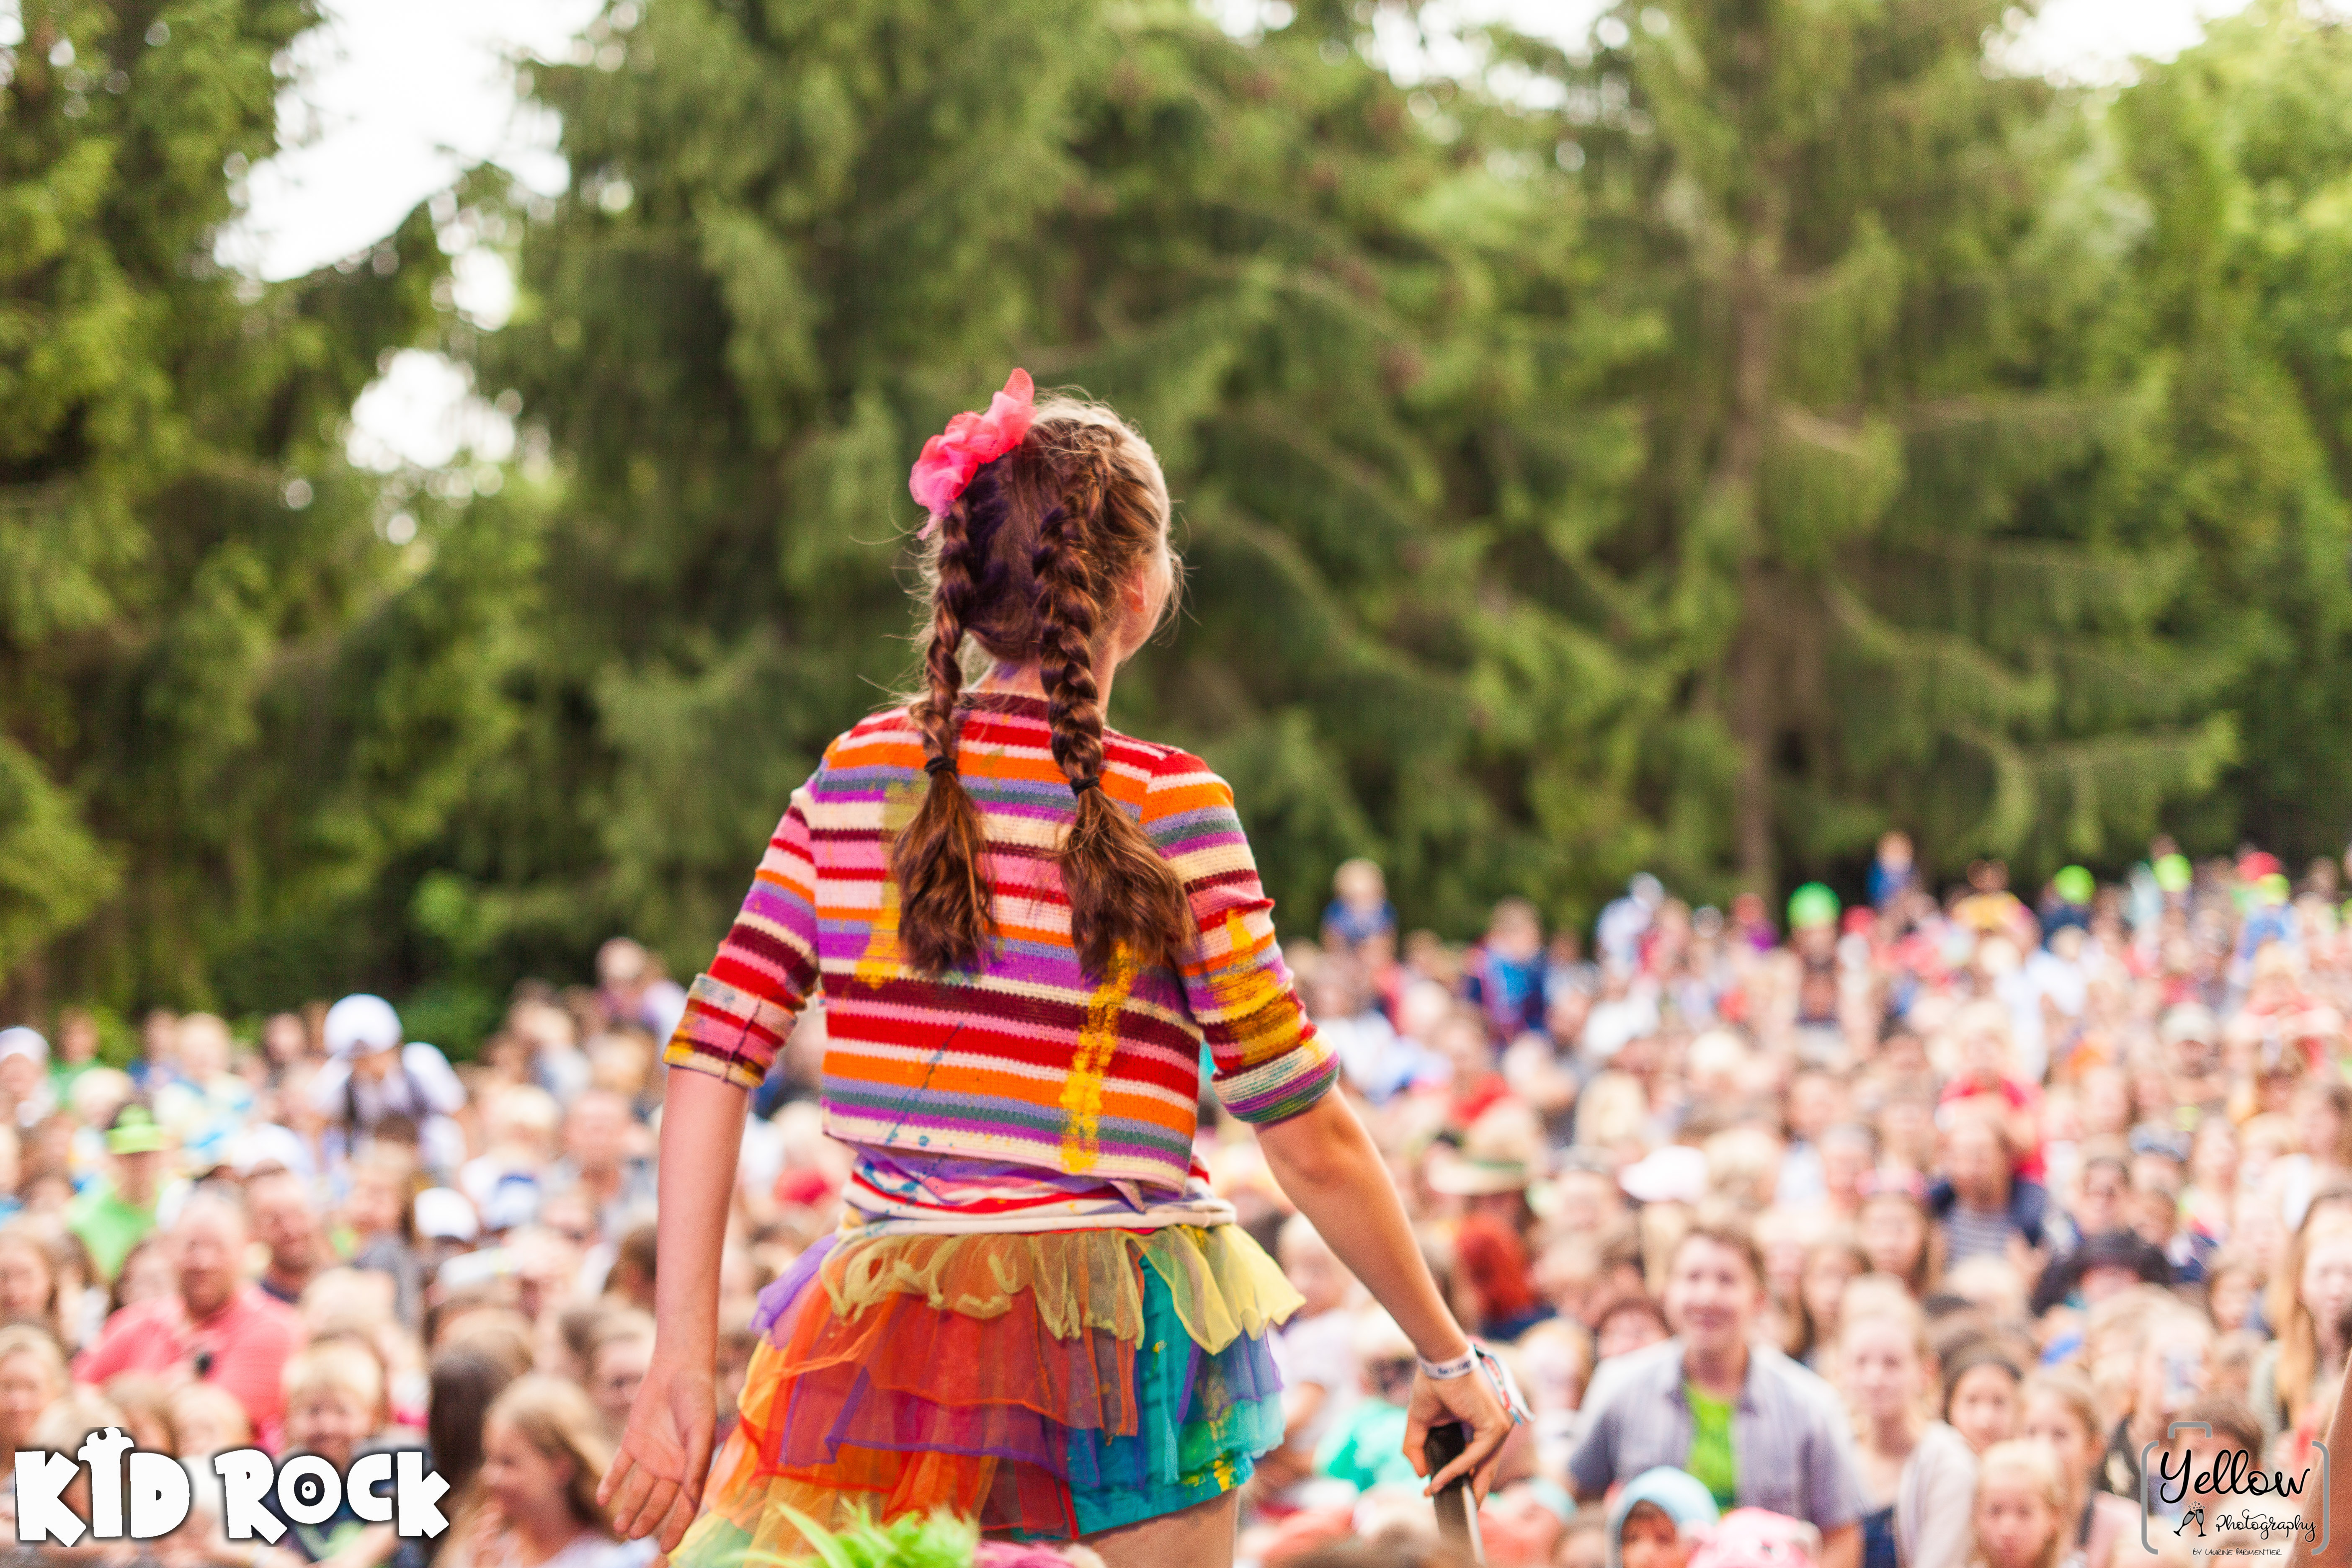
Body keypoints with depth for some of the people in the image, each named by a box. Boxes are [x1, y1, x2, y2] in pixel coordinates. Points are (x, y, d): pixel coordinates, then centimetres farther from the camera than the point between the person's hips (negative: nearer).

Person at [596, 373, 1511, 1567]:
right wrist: (1448, 1356, 7)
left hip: (891, 1327, 2)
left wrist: (683, 1360, 1)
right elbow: (1310, 1141, -4)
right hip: (1124, 1332, -2)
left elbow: (712, 1054, 0)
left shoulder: (858, 775, 5)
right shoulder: (1168, 805, -5)